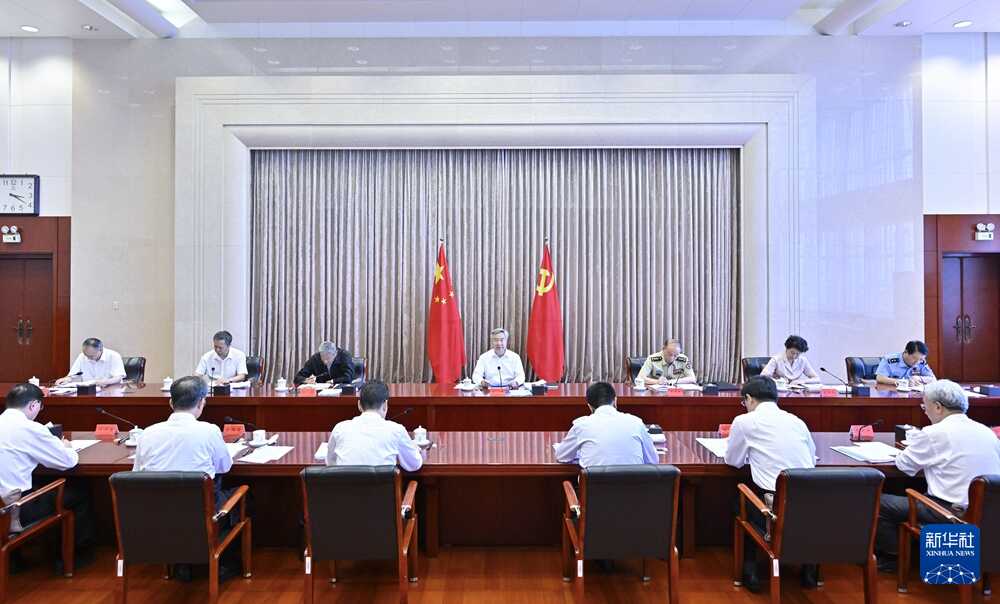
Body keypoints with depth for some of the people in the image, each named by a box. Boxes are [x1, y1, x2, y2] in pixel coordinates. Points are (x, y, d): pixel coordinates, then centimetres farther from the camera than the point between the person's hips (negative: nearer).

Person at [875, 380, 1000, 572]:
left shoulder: (934, 433, -15)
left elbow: (904, 464, -3)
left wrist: (914, 441, 18)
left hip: (954, 514, -8)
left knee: (879, 503, 1)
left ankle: (891, 559, 17)